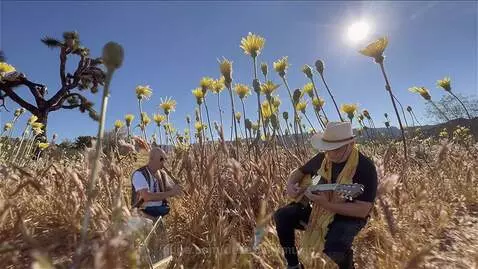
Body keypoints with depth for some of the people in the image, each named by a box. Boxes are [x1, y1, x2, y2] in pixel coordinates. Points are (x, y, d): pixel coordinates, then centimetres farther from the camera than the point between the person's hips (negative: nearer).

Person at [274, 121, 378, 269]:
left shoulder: (365, 167, -20)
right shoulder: (322, 157, -4)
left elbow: (362, 211, -25)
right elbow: (299, 171, 14)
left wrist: (326, 204, -34)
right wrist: (290, 185, -9)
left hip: (348, 217, -5)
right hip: (318, 210, 5)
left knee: (333, 248, -33)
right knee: (282, 216, -13)